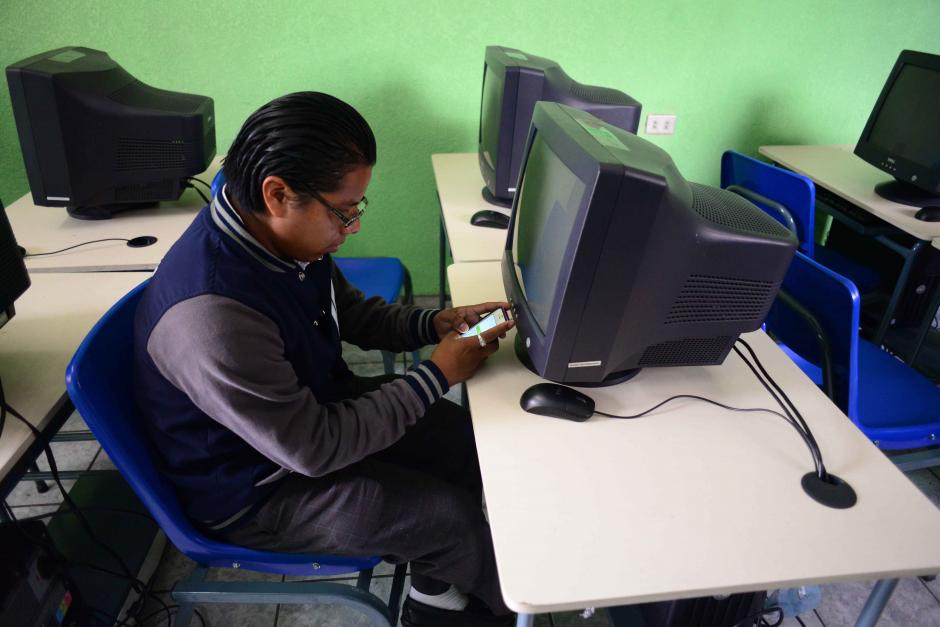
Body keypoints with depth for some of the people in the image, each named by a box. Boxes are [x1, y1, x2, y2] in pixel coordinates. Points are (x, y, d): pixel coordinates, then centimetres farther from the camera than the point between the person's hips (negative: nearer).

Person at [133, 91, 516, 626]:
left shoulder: (284, 233, -12)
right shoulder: (212, 316, -38)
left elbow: (352, 311, 7)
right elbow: (314, 450, -28)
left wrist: (434, 324, -10)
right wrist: (438, 375, -22)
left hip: (312, 405, 8)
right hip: (256, 491, -8)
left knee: (468, 439, 6)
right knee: (457, 518, -8)